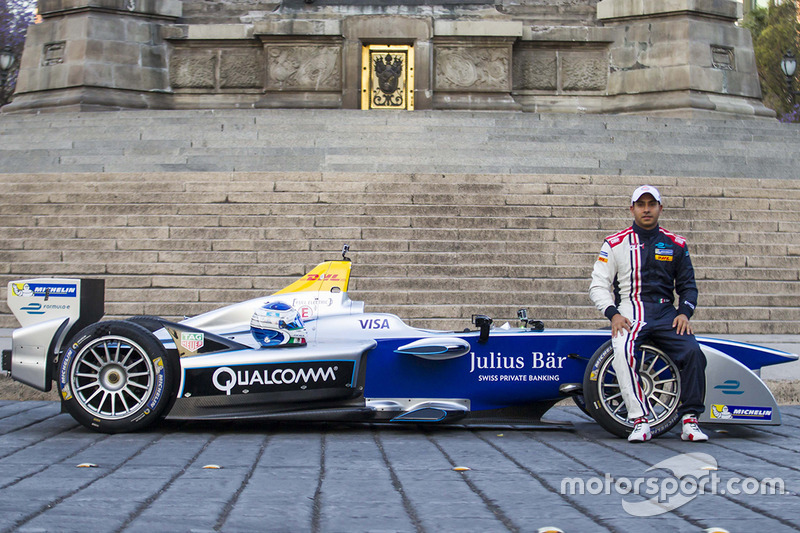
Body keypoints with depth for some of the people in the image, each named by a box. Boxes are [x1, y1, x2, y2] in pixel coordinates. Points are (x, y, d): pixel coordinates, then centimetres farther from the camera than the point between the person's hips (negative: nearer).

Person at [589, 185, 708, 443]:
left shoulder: (676, 244, 14)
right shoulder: (615, 243, 8)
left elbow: (688, 285, 19)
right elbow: (598, 285, 5)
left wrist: (684, 312, -1)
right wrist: (613, 314, -11)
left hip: (665, 313, 2)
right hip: (629, 313, -2)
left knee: (692, 351, -25)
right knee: (622, 352, -33)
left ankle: (690, 420, -14)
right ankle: (640, 421, -28)